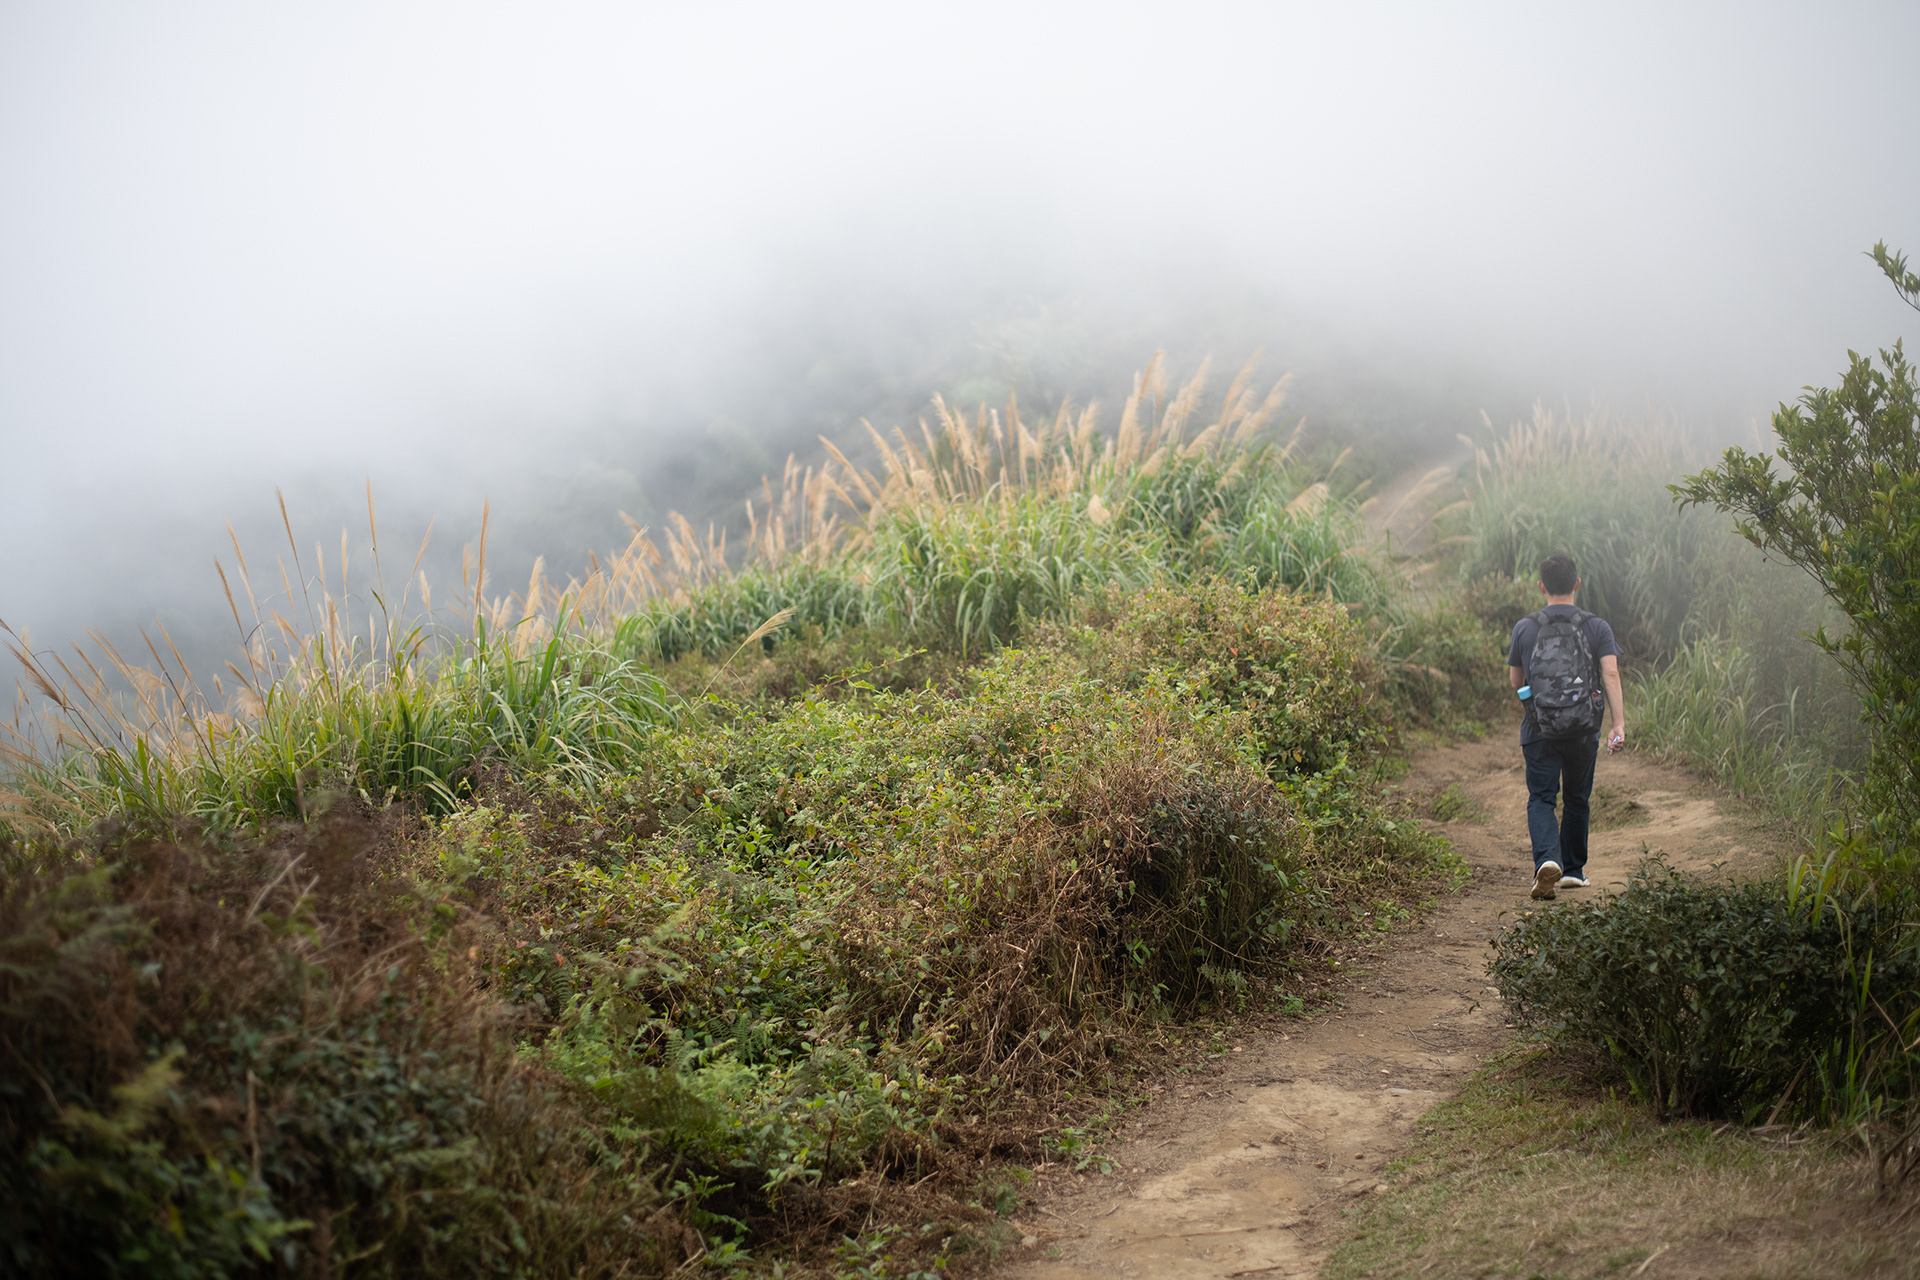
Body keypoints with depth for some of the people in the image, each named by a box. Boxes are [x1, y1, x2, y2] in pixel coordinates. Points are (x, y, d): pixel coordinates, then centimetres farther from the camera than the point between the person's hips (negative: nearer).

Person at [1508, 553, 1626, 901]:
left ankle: (1547, 860, -25)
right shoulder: (1596, 627, 1)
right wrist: (1619, 724, -15)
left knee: (1541, 798, 0)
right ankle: (1573, 870, 27)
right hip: (1584, 729, 1)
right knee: (1577, 799, 17)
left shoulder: (1524, 628, 2)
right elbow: (1611, 673, -11)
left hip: (1539, 729, -1)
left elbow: (1515, 681, 11)